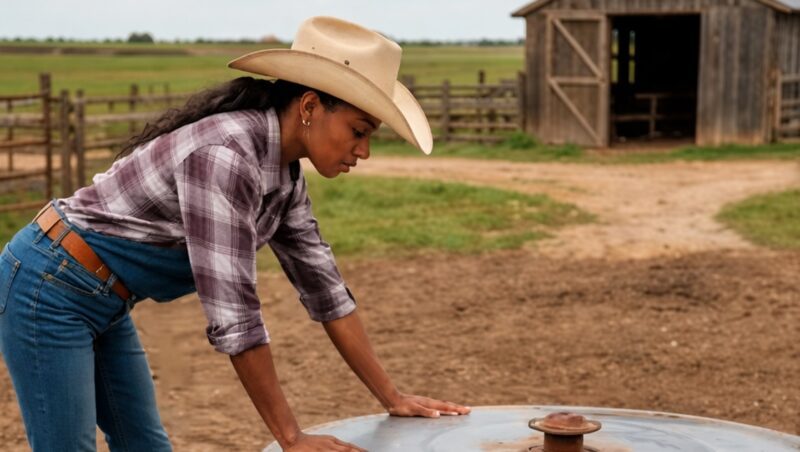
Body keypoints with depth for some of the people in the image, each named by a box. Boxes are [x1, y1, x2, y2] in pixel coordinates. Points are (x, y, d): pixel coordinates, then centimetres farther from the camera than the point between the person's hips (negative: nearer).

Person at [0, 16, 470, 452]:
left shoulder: (284, 172, -1)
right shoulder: (224, 155, -29)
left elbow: (323, 287, 5)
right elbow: (234, 314, -30)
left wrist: (393, 397, 5)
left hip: (102, 303, 9)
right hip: (48, 289, -9)